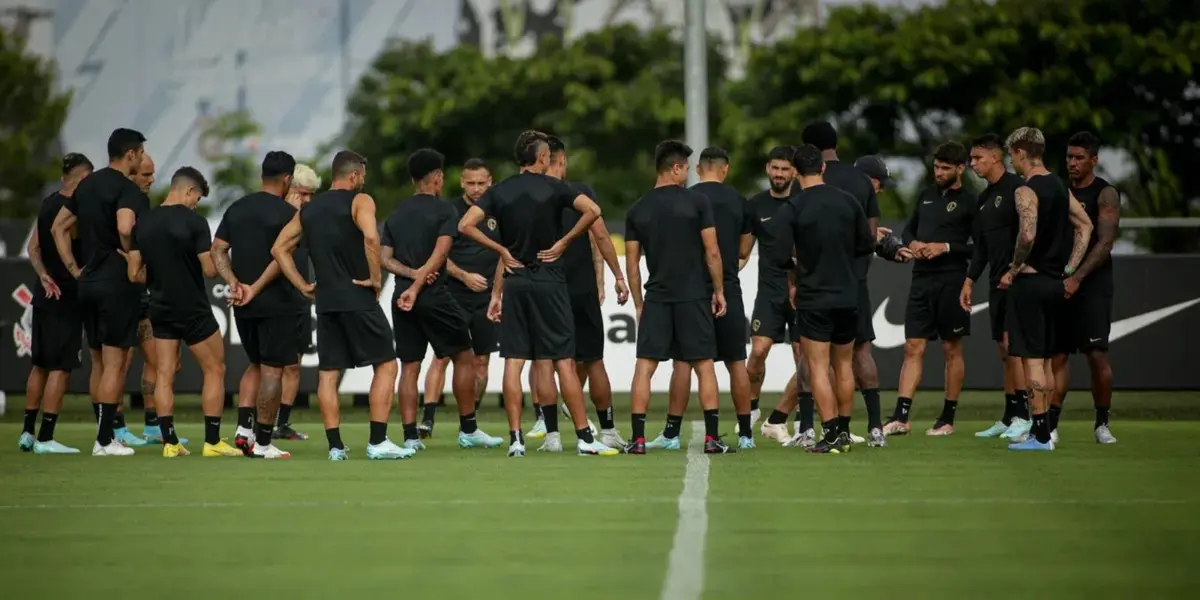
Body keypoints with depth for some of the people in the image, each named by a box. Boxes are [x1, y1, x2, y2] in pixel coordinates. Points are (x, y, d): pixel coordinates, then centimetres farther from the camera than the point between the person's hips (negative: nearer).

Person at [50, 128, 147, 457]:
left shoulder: (87, 185, 13)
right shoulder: (127, 189, -12)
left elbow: (58, 227, 17)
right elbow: (124, 228, -31)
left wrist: (73, 268, 15)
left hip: (88, 282, 8)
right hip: (118, 283, -8)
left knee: (102, 364, 15)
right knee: (115, 364, -3)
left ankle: (105, 435, 18)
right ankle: (105, 440, -3)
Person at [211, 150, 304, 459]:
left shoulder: (236, 208, 9)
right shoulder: (287, 213, -10)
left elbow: (217, 250, 5)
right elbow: (281, 257, -20)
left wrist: (234, 283, -4)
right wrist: (257, 288, -17)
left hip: (243, 304, 6)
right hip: (277, 303, -6)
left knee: (254, 364, 20)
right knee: (272, 370, 0)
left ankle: (244, 428, 7)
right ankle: (262, 442, 0)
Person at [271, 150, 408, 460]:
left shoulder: (309, 209, 13)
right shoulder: (360, 201, -5)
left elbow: (279, 249, 13)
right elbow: (371, 237, -24)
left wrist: (303, 286, 12)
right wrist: (376, 278, -14)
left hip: (325, 300, 6)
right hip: (358, 298, -6)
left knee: (328, 373, 8)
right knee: (385, 365, 2)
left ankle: (335, 446, 4)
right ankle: (378, 442, -5)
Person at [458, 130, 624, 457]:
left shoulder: (500, 191, 4)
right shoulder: (553, 188, -4)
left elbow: (465, 225, -3)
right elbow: (593, 211, -18)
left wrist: (501, 250, 2)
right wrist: (564, 242, -8)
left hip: (515, 282, 3)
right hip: (549, 281, -3)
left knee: (513, 362, 2)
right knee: (564, 361, 0)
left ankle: (515, 439, -2)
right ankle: (584, 438, 1)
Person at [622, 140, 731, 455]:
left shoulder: (637, 211, 4)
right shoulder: (697, 202, -4)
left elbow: (632, 264, 6)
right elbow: (712, 252, -5)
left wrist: (638, 304, 14)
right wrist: (719, 291, 5)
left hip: (656, 298, 2)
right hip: (694, 296, -2)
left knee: (644, 366, 2)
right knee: (704, 365, 6)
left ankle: (638, 438, -4)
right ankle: (712, 438, 2)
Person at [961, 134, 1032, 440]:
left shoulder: (1016, 188, -10)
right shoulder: (984, 198, 18)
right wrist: (970, 281, 19)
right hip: (997, 283, 9)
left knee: (1011, 343, -14)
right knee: (1004, 349, 9)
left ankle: (1023, 416, -13)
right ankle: (1009, 419, 12)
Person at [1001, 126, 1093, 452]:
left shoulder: (1026, 191, -14)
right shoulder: (1059, 186, 11)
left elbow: (1028, 235, -28)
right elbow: (1085, 225, 16)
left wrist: (1013, 271, -14)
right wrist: (1069, 270, 14)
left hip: (1031, 281, -8)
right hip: (1056, 284, 8)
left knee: (1032, 359, -6)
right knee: (1045, 359, 15)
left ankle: (1041, 435, -7)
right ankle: (1042, 430, 20)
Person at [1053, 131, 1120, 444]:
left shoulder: (1105, 194, -5)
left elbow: (1105, 242, -15)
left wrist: (1077, 278, -24)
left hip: (1093, 286, -5)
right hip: (1061, 285, 5)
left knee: (1097, 355, -5)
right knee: (1056, 355, 1)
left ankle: (1102, 423, 9)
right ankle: (1050, 425, 1)